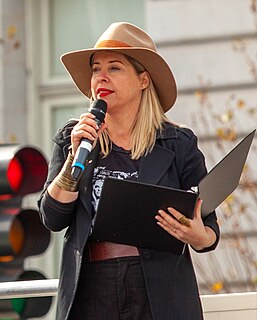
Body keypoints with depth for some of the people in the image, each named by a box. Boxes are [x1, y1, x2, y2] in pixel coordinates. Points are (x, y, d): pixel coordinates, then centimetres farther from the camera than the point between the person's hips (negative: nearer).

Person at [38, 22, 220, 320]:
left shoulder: (178, 144, 3)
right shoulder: (71, 138, 9)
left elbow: (209, 231, 5)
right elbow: (52, 219, 1)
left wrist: (197, 236, -17)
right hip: (89, 293, 1)